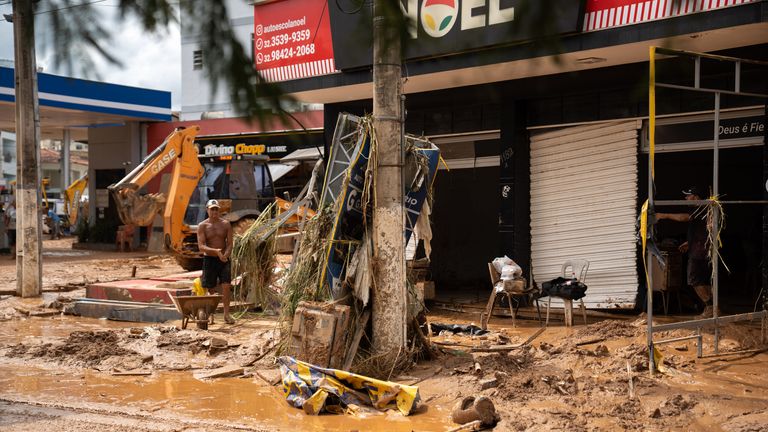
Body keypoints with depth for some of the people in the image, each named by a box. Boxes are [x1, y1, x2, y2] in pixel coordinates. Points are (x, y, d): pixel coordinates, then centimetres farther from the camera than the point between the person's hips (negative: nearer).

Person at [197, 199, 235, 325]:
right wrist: (216, 251, -28)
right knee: (210, 289, 4)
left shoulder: (226, 224, 2)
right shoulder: (202, 226, -3)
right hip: (209, 259, -1)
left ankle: (226, 314, -3)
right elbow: (201, 246, -12)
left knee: (226, 286, -9)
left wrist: (225, 255, -21)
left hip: (224, 259, 1)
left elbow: (230, 244, -1)